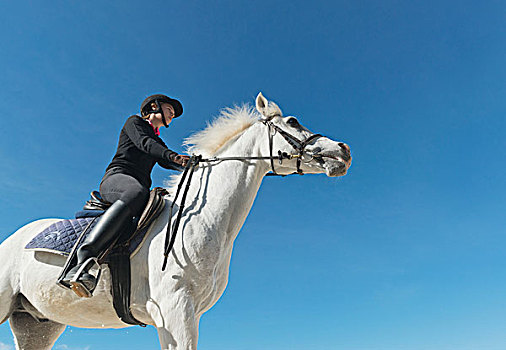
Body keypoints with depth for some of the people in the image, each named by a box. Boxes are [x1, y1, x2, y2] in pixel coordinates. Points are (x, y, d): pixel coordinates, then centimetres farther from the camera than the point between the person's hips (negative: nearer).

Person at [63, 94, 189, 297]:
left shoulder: (158, 141, 33)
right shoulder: (134, 122, 16)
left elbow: (166, 161, 14)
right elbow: (144, 142, -6)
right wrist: (172, 156, -23)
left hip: (140, 187, 7)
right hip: (116, 177, -6)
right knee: (137, 191, -41)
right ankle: (82, 261, -49)